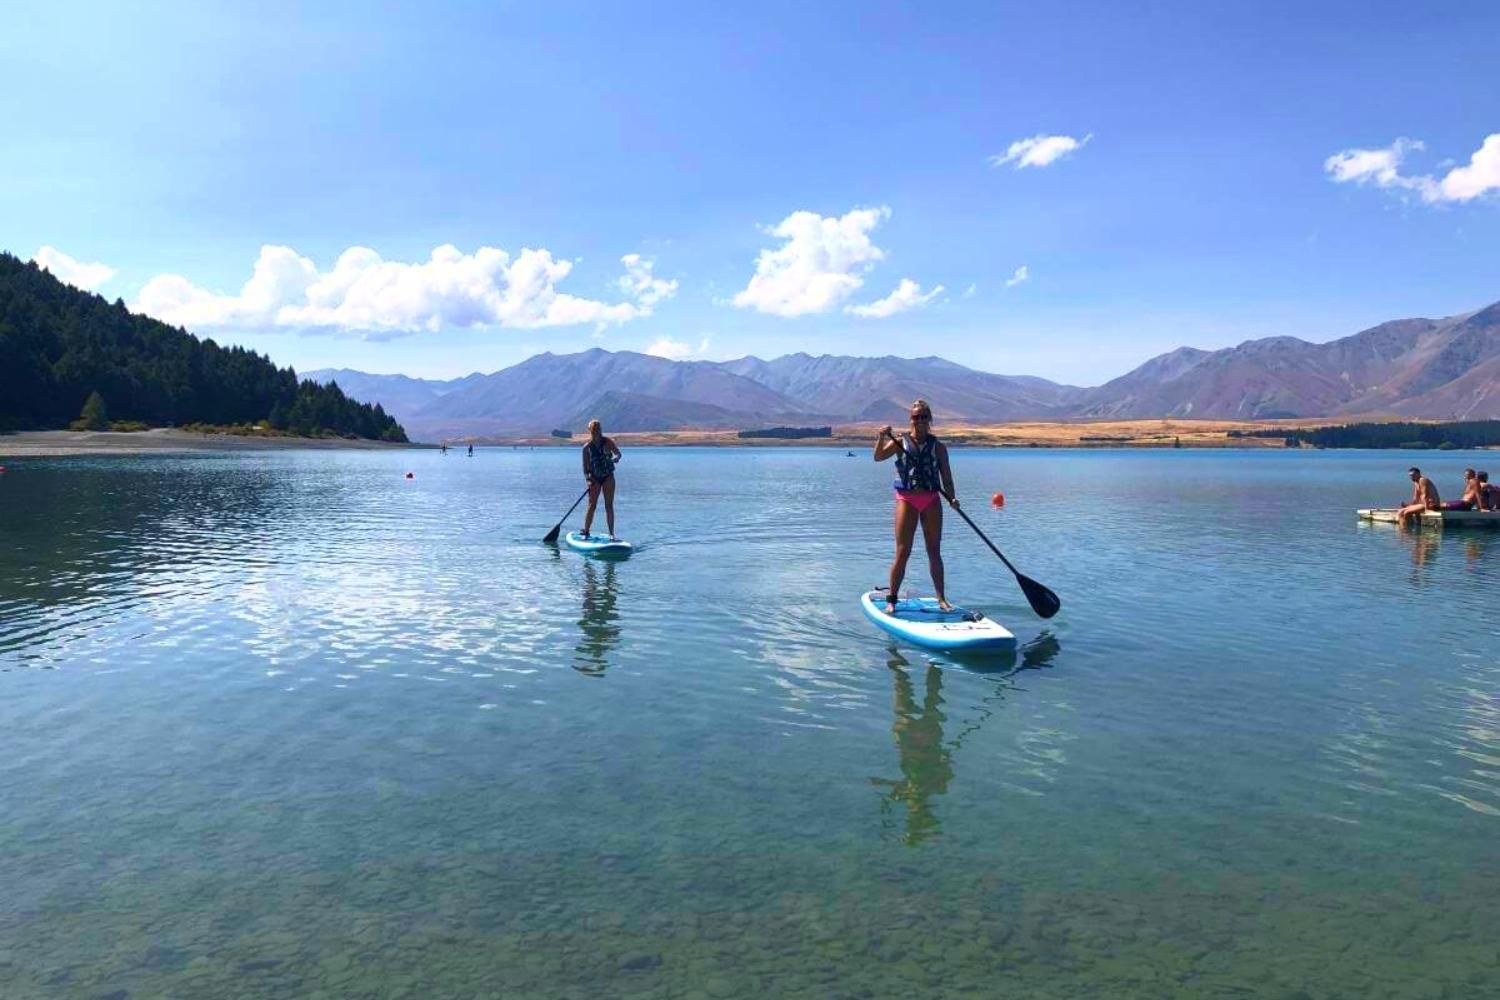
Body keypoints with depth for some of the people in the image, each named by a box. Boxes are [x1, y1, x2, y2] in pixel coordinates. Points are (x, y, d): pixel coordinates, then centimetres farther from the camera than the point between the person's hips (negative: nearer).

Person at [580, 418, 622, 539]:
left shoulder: (608, 442, -1)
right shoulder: (587, 447, -1)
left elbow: (618, 453, -12)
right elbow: (585, 466, -1)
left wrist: (615, 458, -35)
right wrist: (587, 478, -17)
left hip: (608, 477, 0)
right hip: (594, 479, 0)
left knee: (609, 505, 0)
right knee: (592, 505, -3)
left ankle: (611, 533, 3)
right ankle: (586, 532, 5)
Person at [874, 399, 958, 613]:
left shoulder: (938, 447, 6)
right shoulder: (900, 443, 1)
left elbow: (946, 476, 4)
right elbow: (878, 457, -12)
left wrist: (952, 498, -11)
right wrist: (882, 438, -29)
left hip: (931, 501, 2)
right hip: (907, 500, -2)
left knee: (934, 551, 8)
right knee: (902, 552, -2)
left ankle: (941, 598, 16)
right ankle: (891, 599, 6)